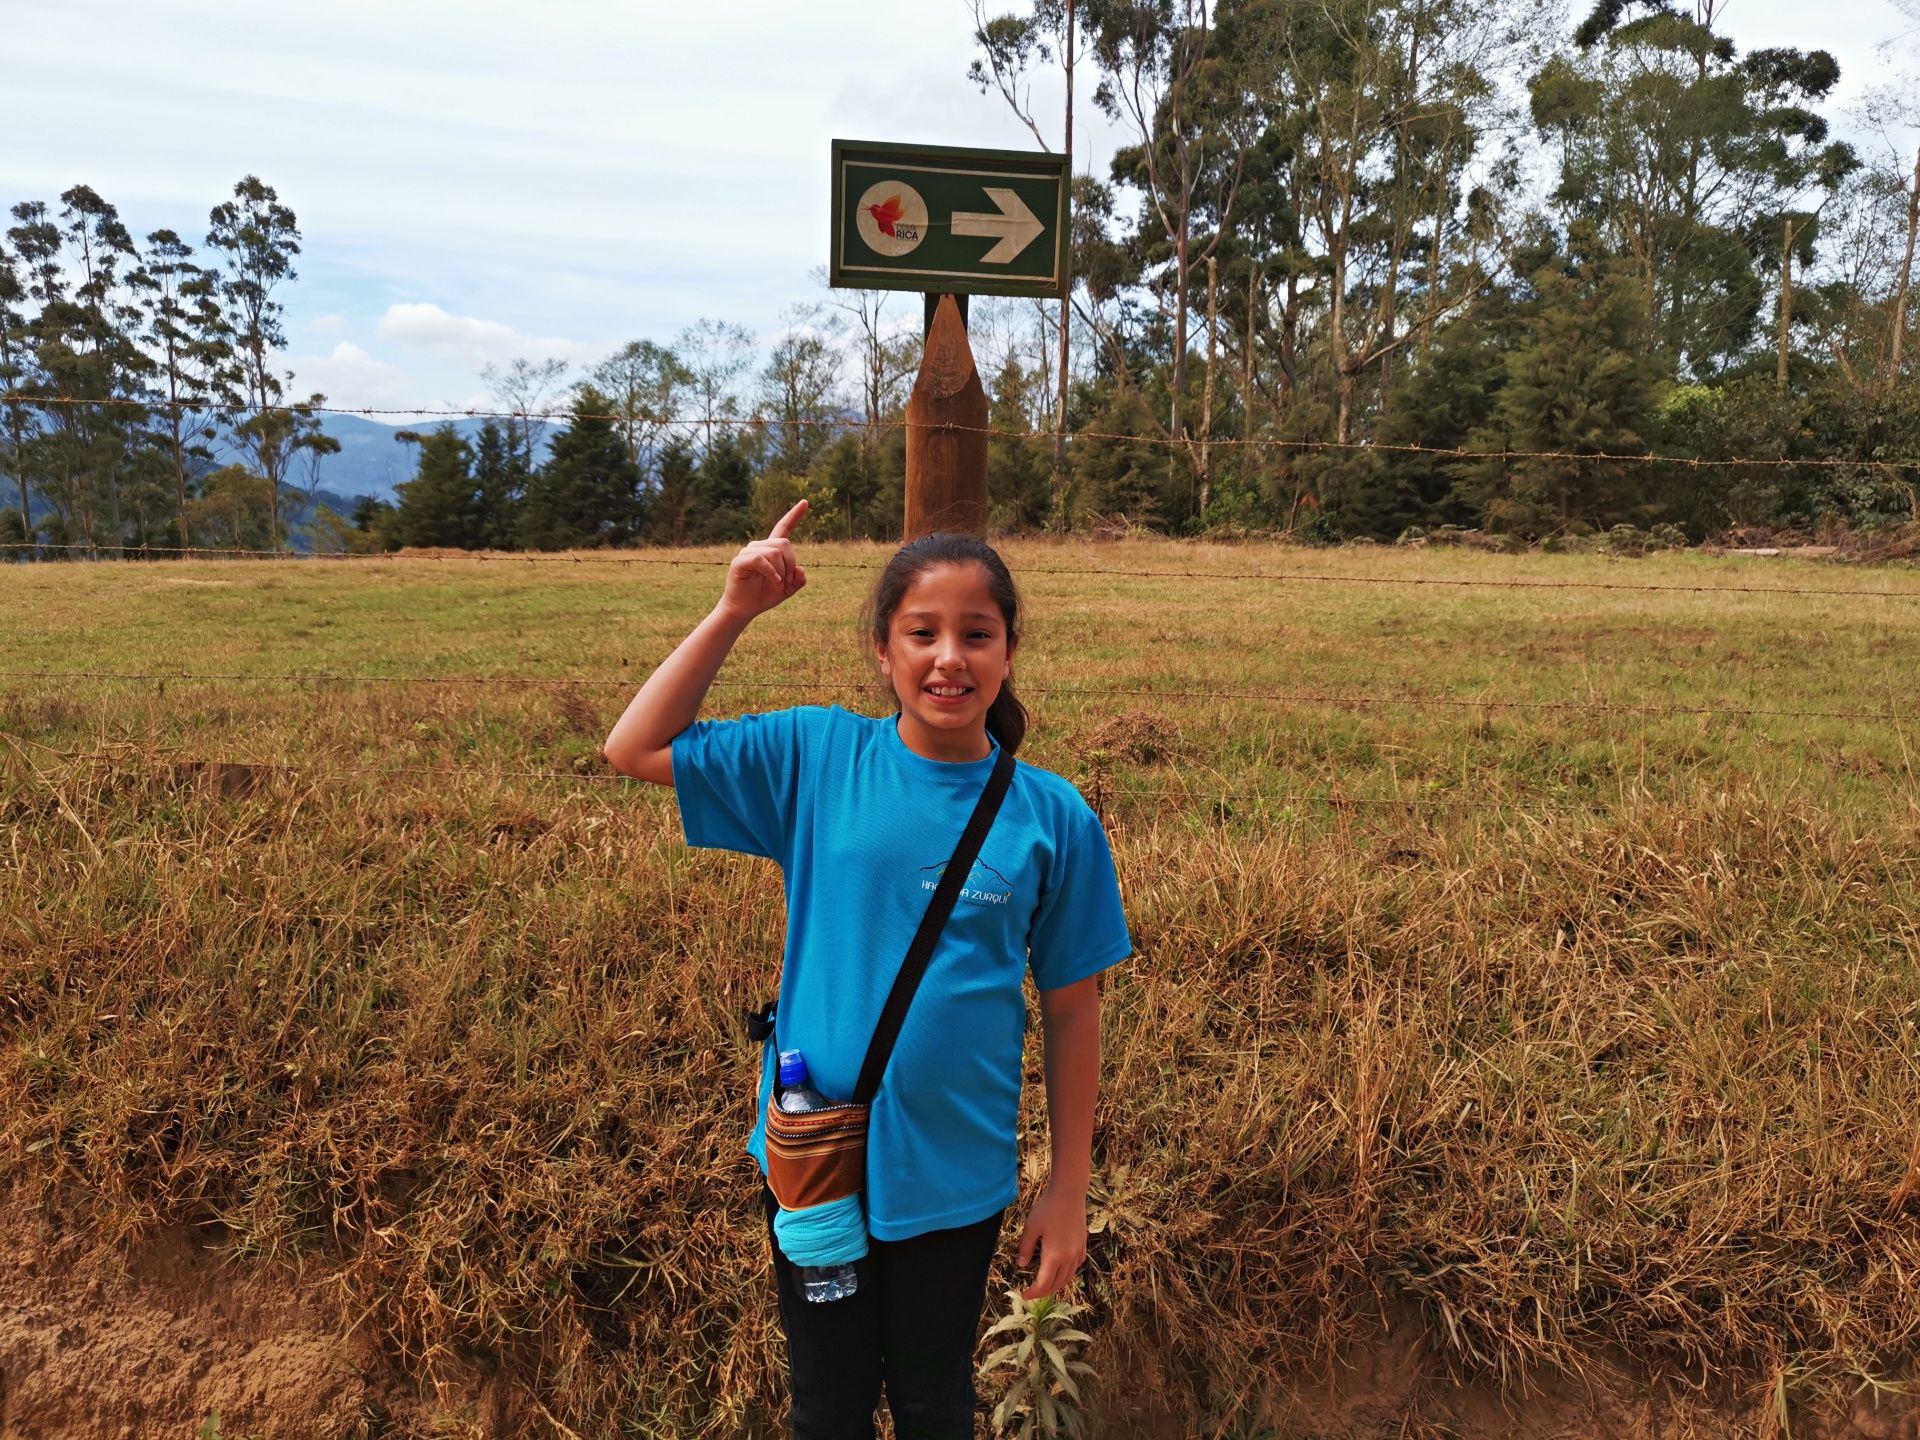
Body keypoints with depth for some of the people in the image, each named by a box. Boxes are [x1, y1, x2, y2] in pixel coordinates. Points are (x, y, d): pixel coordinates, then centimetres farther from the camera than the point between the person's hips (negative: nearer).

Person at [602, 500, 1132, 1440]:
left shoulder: (1054, 820, -12)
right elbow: (635, 749, -7)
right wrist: (734, 613, -15)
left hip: (954, 1178, 0)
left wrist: (1069, 1191, 0)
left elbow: (1070, 1009, -5)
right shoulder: (816, 757, -10)